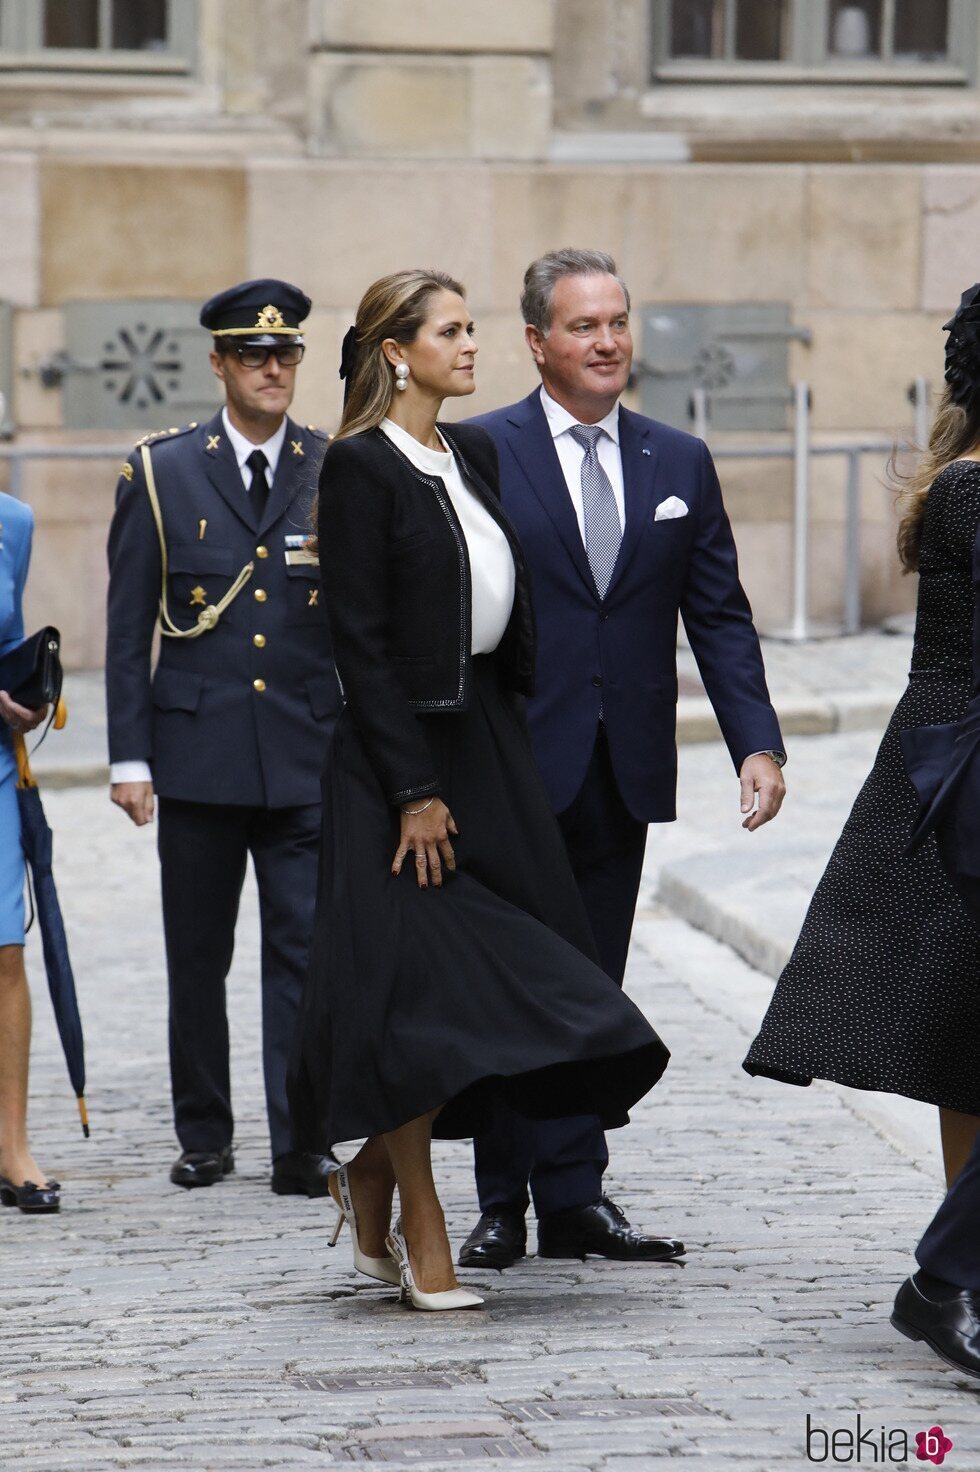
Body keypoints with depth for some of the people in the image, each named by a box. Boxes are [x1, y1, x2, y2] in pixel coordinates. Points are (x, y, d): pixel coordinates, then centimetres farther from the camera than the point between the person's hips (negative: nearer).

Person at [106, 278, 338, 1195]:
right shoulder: (159, 476, 4)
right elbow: (128, 629, 4)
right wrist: (129, 756, -1)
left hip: (310, 757, -1)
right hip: (198, 755, 1)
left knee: (304, 951, -4)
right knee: (196, 957, 8)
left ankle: (301, 1146, -2)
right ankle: (203, 1136, 20)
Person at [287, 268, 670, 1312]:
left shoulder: (473, 455, 13)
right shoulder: (359, 466, -10)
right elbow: (361, 641, -14)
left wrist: (502, 759, 11)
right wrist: (413, 791, -17)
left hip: (485, 741, 8)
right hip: (401, 751, -8)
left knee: (491, 980, 6)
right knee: (412, 985, -5)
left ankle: (372, 1179, 23)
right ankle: (421, 1233, 3)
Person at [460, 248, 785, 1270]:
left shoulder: (680, 464, 10)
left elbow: (720, 617, 9)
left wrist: (756, 742, -3)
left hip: (622, 772, 4)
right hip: (513, 766, -4)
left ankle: (574, 1198, 13)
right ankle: (504, 1205, 7)